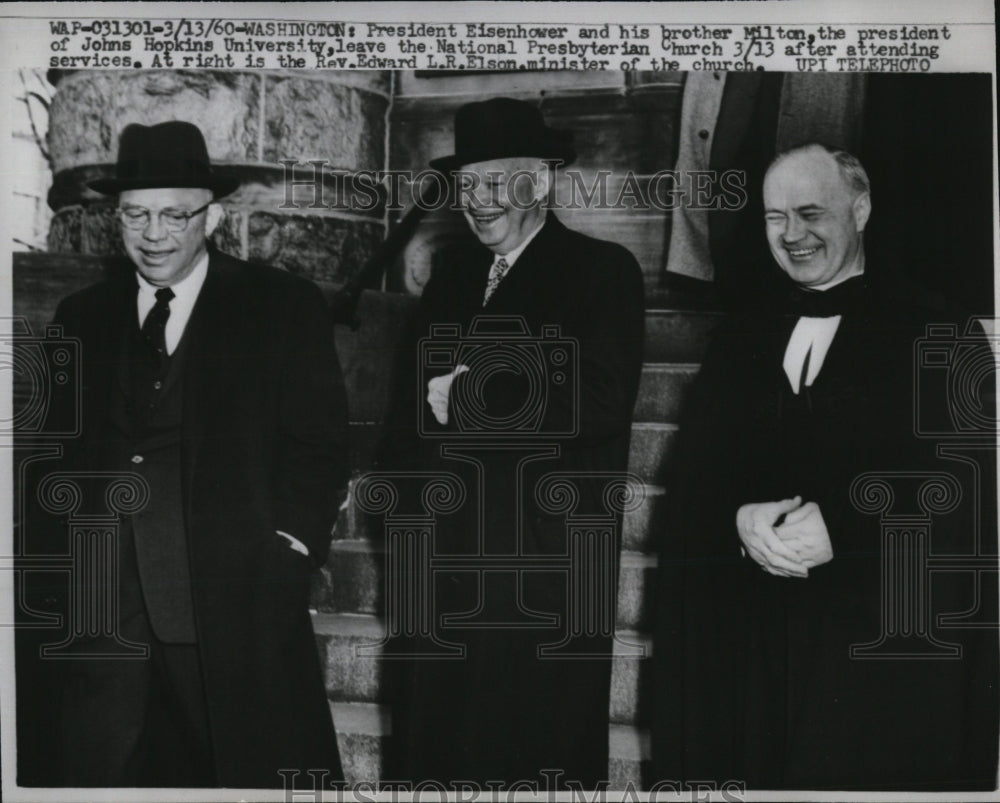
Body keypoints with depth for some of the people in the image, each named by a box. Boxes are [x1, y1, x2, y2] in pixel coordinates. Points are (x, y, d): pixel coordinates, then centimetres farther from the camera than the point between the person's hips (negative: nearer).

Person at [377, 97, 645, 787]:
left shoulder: (604, 271, -2)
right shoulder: (452, 276, 17)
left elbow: (601, 401, -16)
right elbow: (411, 402, 18)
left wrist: (468, 395, -10)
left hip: (546, 570, -5)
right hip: (439, 562, 6)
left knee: (535, 755, 2)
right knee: (431, 745, 10)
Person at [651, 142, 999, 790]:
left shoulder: (934, 338, 1)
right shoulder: (740, 341, 13)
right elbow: (692, 476, 6)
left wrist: (838, 526, -19)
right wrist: (741, 519, -15)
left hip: (884, 642, -3)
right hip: (746, 638, 3)